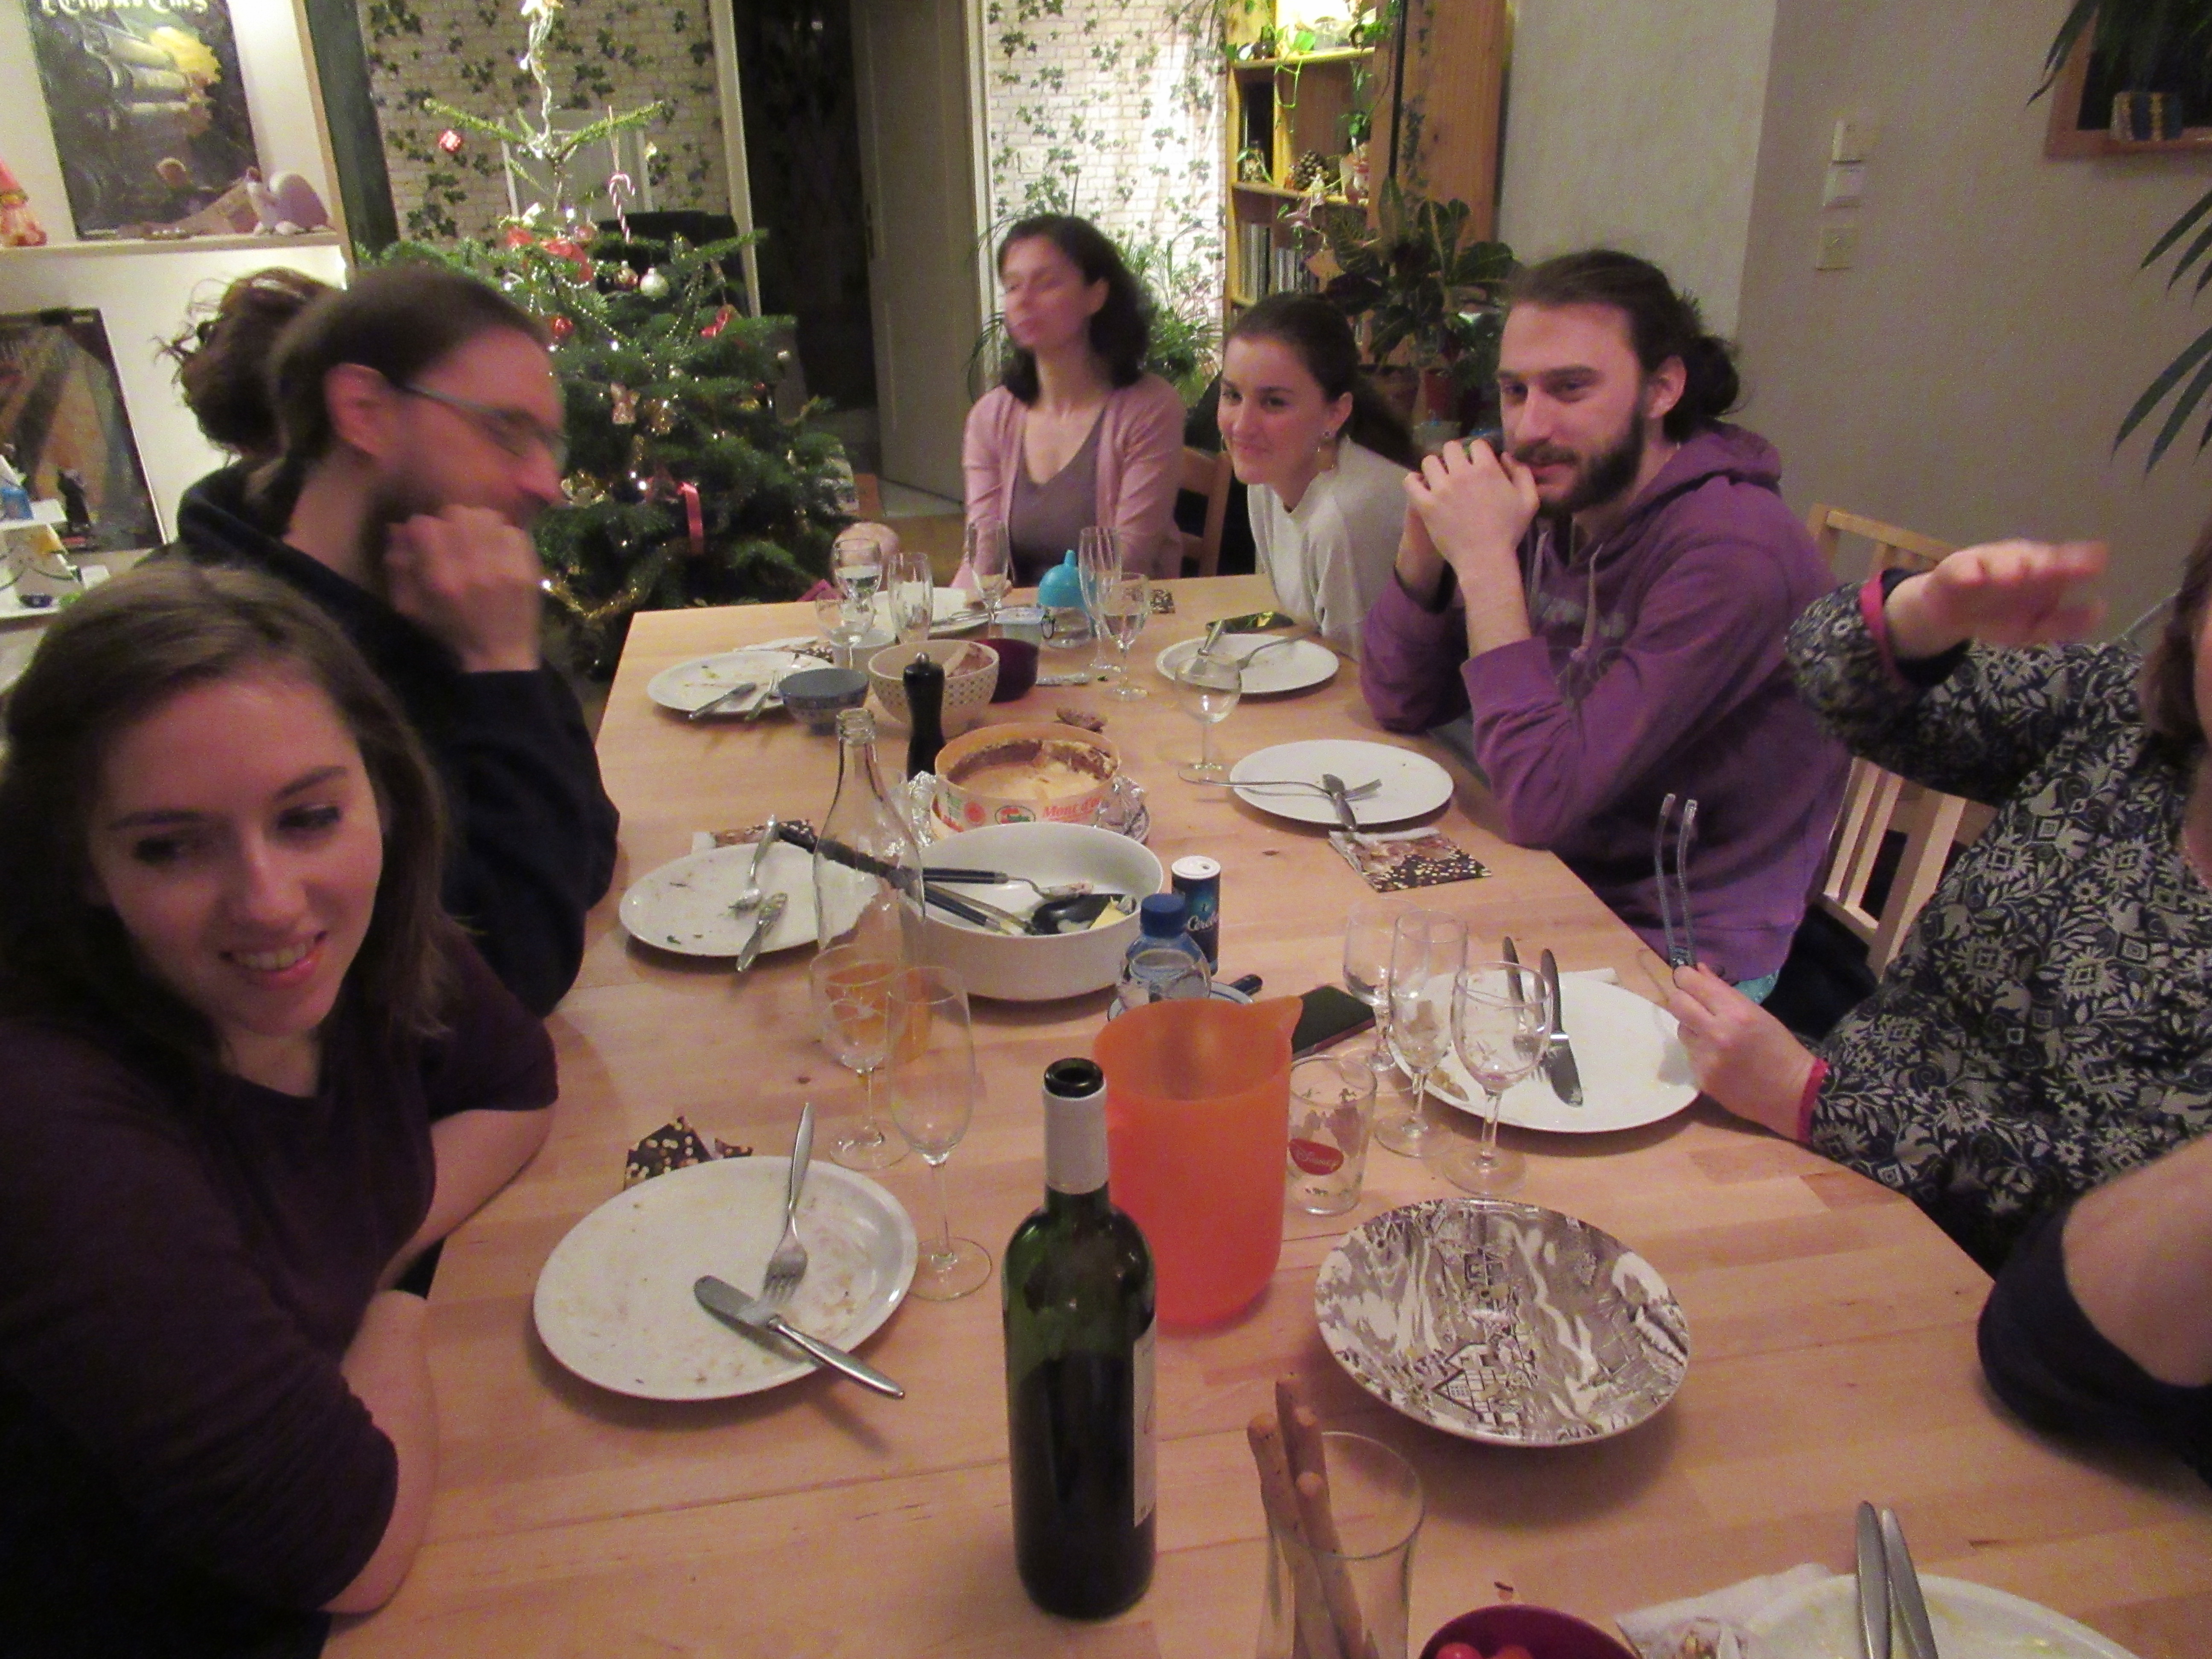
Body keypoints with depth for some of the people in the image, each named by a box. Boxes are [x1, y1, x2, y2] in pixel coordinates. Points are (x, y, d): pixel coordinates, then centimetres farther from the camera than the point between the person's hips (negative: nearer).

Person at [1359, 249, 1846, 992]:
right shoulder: (1556, 512, 0)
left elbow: (1542, 803, -27)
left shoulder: (1731, 548, -24)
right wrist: (1426, 543, -12)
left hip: (1678, 955, -6)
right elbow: (1401, 706, 4)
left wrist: (1486, 561, -26)